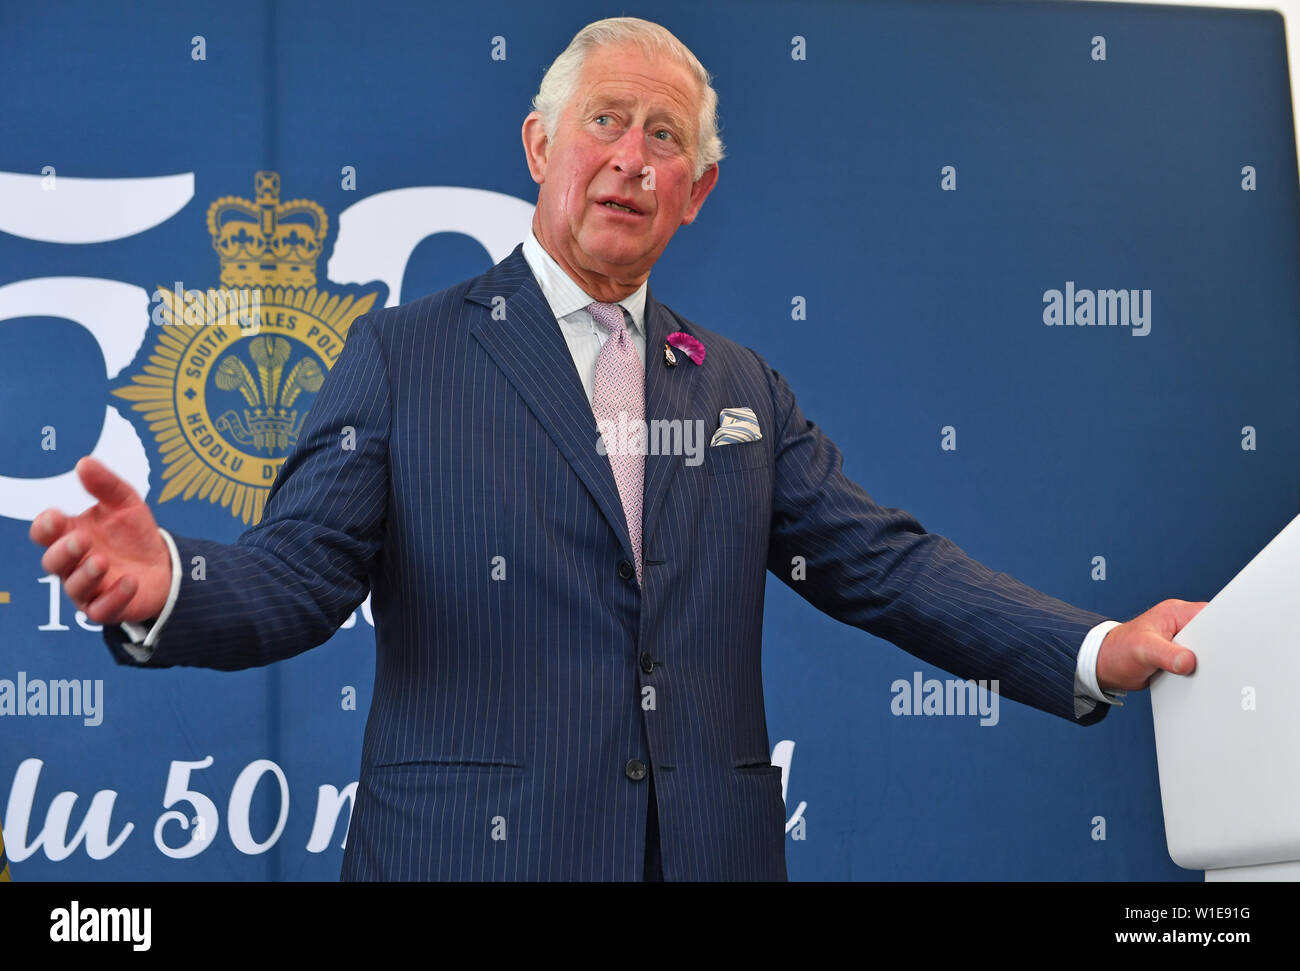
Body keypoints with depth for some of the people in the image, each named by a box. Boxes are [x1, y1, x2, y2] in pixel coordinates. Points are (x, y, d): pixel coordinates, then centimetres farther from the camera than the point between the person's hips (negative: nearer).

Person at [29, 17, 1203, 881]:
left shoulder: (743, 388, 12)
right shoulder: (404, 353, 1)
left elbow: (882, 563, 7)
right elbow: (297, 572, -6)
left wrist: (1094, 650, -5)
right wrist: (165, 586, -28)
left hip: (711, 849, 4)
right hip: (475, 849, -3)